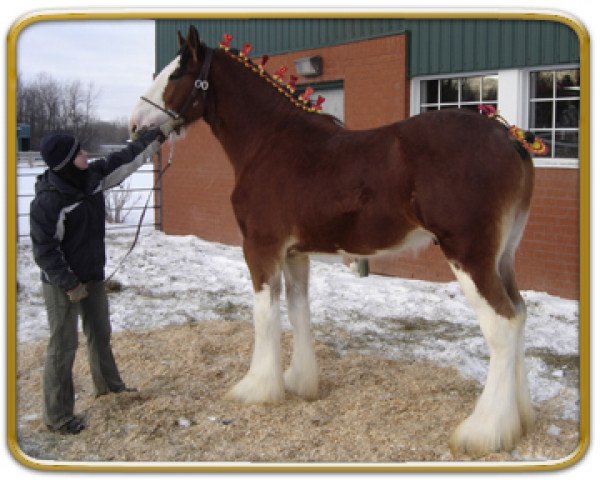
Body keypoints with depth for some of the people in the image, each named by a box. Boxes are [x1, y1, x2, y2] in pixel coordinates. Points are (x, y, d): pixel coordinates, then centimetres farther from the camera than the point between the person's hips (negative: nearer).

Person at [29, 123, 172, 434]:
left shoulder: (92, 177, -4)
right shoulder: (47, 201, -25)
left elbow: (126, 159, 4)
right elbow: (44, 251, -21)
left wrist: (159, 134, 4)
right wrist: (69, 284, -18)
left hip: (93, 277, 8)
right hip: (62, 285, -8)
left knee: (100, 334, 24)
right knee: (63, 347, 0)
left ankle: (107, 385, 46)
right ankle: (57, 416, 12)